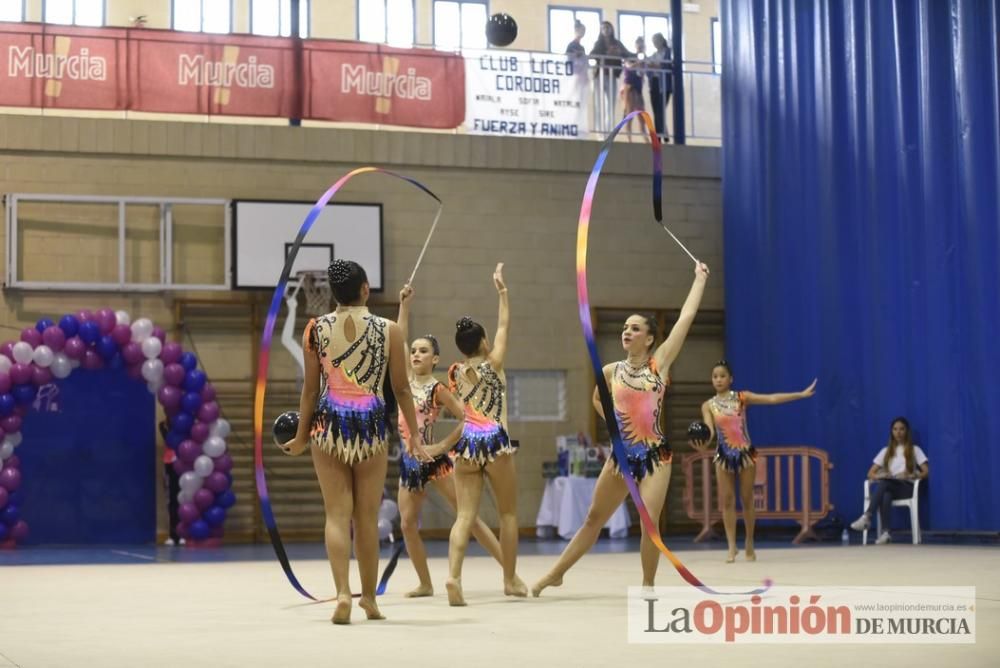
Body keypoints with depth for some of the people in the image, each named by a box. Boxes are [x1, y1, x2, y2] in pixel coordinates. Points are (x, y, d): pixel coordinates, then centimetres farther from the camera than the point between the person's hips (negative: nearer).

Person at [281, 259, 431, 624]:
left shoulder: (316, 328, 0)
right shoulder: (388, 330, -1)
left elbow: (310, 388, 3)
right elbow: (401, 389, 2)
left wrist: (302, 436, 13)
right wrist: (414, 436, 9)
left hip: (330, 423, 0)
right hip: (371, 424, 0)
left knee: (337, 514, 2)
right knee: (367, 518, 9)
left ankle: (343, 593, -13)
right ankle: (369, 598, 18)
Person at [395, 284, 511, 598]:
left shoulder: (438, 389, -7)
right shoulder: (408, 379, 7)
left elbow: (466, 418, -9)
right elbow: (399, 341, 4)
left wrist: (445, 445, -13)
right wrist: (404, 305, 0)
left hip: (433, 458, -6)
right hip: (409, 460, 6)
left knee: (468, 515, -6)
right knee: (407, 525, 1)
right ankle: (425, 584, 13)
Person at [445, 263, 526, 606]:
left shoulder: (455, 373, 6)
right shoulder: (493, 364, -3)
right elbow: (504, 326, 6)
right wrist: (502, 290, 11)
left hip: (466, 444, 3)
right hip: (494, 442, -3)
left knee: (465, 516, -3)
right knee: (508, 513, 13)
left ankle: (453, 576, -23)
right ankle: (511, 580, 20)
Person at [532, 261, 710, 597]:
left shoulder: (660, 362, -4)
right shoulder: (611, 371, 3)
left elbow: (686, 316, -5)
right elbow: (597, 398, 25)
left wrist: (700, 278, -1)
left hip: (654, 455, -3)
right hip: (622, 454, 3)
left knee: (650, 522, -10)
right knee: (594, 519, 11)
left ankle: (648, 586, 6)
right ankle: (556, 573, 20)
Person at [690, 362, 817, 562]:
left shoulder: (741, 398, -1)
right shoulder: (708, 406, 1)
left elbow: (772, 399, -6)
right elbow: (709, 429, -12)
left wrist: (801, 394, -12)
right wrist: (703, 442, -36)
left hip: (745, 453, -1)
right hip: (724, 455, 1)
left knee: (747, 500, 5)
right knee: (727, 501, -2)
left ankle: (750, 545, 18)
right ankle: (732, 547, 3)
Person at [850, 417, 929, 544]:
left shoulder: (914, 450, 13)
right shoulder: (886, 451, 20)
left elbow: (926, 471, 3)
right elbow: (871, 473, 16)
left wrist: (911, 476, -18)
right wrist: (879, 476, -9)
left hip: (906, 487, -2)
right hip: (888, 488, 3)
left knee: (883, 483, -37)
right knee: (885, 496, -39)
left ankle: (866, 517, -51)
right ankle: (885, 532, -51)